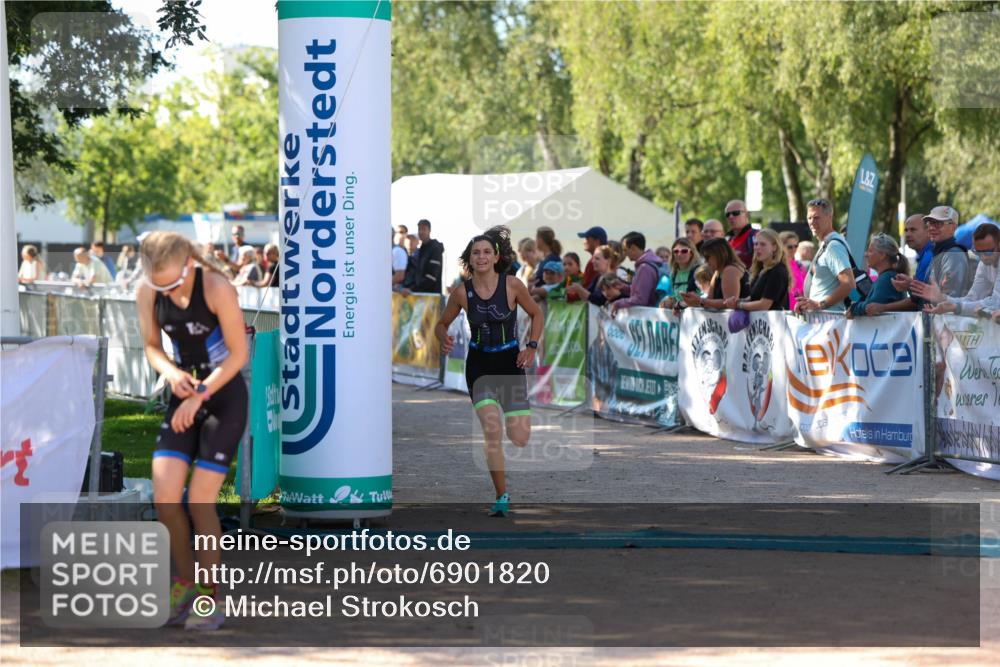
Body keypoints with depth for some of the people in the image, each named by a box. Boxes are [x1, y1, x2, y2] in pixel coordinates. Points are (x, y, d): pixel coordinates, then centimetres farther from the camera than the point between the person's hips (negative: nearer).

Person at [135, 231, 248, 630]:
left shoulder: (216, 288, -20)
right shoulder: (146, 293, -6)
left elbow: (239, 354, -14)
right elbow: (152, 346, 7)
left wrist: (200, 395, -16)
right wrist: (171, 372, -14)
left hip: (225, 396, -5)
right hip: (185, 396, 5)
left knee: (200, 502, -7)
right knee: (164, 496, -7)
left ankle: (210, 596, 8)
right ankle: (186, 583, 13)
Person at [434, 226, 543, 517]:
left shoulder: (512, 285, -9)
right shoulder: (462, 293, -6)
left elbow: (537, 314, 6)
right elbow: (442, 324, 8)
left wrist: (531, 347, -5)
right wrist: (445, 340, -13)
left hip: (510, 362, 0)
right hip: (479, 364, 0)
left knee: (521, 439, -6)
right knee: (492, 430, -18)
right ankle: (502, 496, -6)